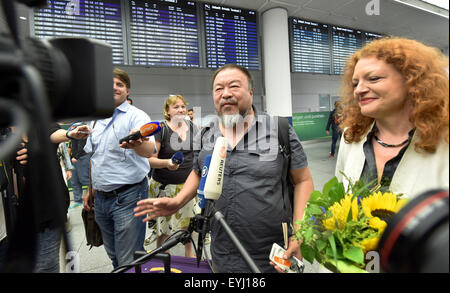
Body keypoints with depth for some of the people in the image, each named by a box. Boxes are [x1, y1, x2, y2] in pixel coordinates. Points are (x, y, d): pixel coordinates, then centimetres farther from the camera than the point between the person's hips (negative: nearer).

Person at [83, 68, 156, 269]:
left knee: (129, 262, 0)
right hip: (101, 197, 7)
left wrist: (136, 144, -50)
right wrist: (91, 189, 18)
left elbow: (149, 151, -28)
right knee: (114, 256, 21)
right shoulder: (96, 120, 13)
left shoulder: (136, 116, -9)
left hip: (128, 196, -7)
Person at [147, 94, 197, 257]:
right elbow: (150, 159, -12)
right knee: (164, 226, 6)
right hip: (164, 187, -4)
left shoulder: (192, 128, 6)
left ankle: (189, 253, 35)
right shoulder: (161, 129, -9)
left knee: (188, 222, 13)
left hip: (187, 185, 4)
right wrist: (167, 163, -30)